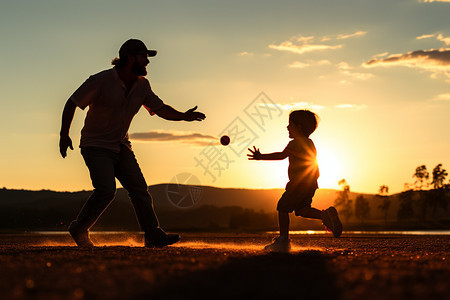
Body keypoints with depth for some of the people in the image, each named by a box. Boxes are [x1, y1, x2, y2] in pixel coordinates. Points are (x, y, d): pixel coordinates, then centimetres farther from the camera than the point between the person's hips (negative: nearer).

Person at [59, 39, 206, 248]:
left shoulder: (142, 85, 3)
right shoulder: (101, 81, -16)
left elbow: (161, 109, 9)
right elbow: (72, 103, -9)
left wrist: (183, 116, -7)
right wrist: (64, 135, -12)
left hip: (121, 147, 6)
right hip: (96, 146, -6)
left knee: (139, 189, -6)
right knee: (106, 190, -21)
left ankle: (154, 235, -4)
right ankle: (78, 229, -1)